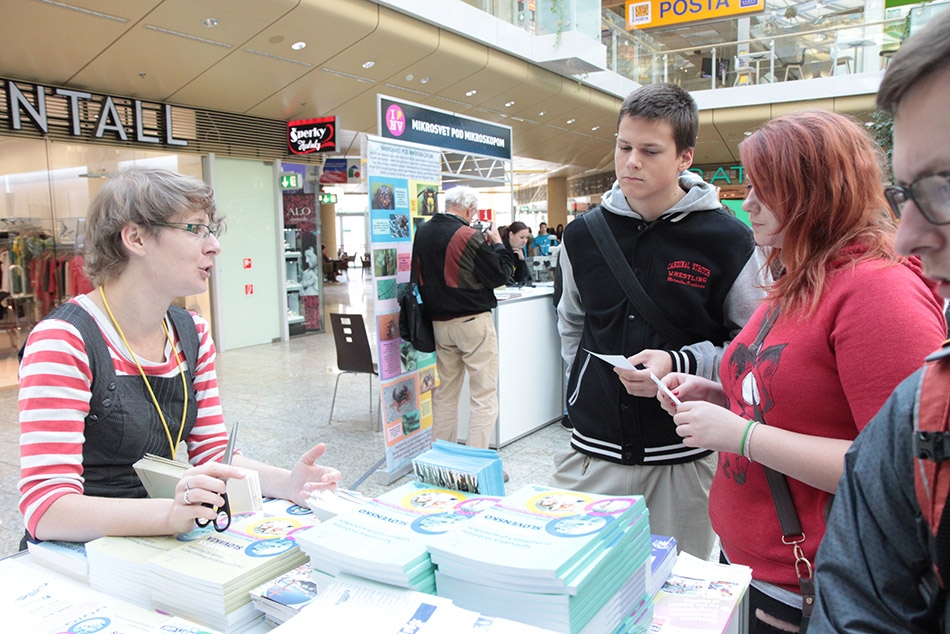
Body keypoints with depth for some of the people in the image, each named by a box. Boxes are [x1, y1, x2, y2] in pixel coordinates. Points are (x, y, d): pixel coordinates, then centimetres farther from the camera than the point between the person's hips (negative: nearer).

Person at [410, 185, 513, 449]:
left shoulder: (422, 233, 6)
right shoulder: (469, 237, -14)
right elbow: (499, 275, -7)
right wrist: (497, 244, 8)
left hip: (439, 322, 7)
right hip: (473, 321, -7)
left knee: (445, 392, 16)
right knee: (484, 395, 0)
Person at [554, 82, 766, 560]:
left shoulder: (727, 240, -6)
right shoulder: (582, 234, 5)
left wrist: (680, 365, -17)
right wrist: (588, 382, 10)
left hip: (683, 455, -2)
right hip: (592, 453, 3)